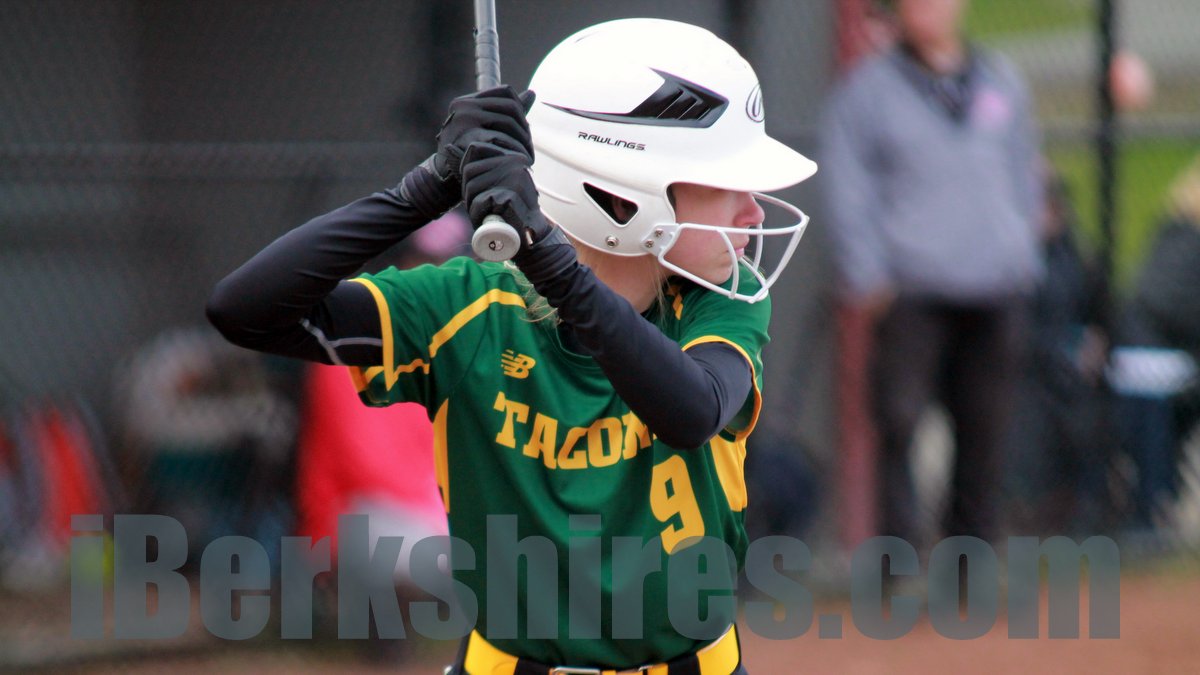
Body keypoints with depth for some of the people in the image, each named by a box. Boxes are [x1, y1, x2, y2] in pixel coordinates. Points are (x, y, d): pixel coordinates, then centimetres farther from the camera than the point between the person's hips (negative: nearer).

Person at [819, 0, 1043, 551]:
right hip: (911, 290, -4)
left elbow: (1024, 174, 23)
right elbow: (847, 190, 1)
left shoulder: (1001, 82, 15)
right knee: (897, 418, -13)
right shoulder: (866, 89, 3)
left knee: (985, 424, 4)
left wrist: (1024, 254, 15)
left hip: (997, 290, 4)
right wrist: (866, 275, -7)